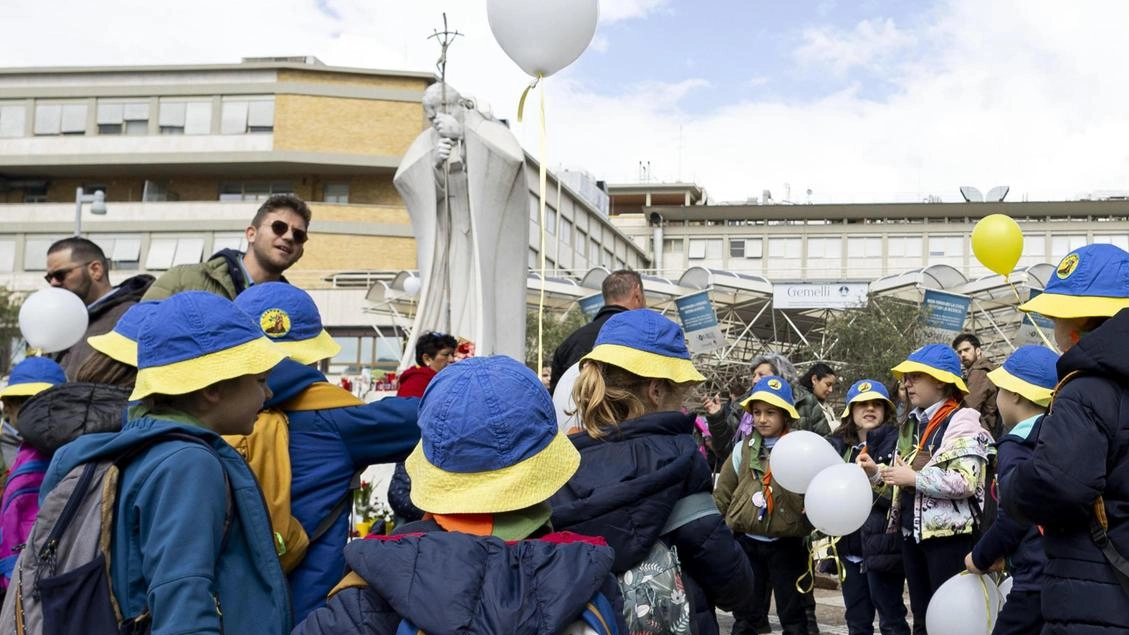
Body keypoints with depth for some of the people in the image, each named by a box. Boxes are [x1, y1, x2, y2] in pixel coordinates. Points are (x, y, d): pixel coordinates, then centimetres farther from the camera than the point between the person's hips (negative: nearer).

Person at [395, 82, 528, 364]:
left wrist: (463, 134, -21)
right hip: (446, 242, 3)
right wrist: (433, 163, -23)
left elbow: (513, 156, -22)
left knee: (480, 311, -10)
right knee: (441, 307, -3)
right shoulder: (428, 142, 8)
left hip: (485, 239, -3)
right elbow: (403, 180, -5)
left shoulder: (487, 131, 0)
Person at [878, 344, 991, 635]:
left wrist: (914, 478, -17)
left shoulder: (962, 422, -11)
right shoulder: (911, 425, 15)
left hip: (949, 534, -8)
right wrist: (878, 473, 7)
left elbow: (965, 482, -24)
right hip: (912, 532, 8)